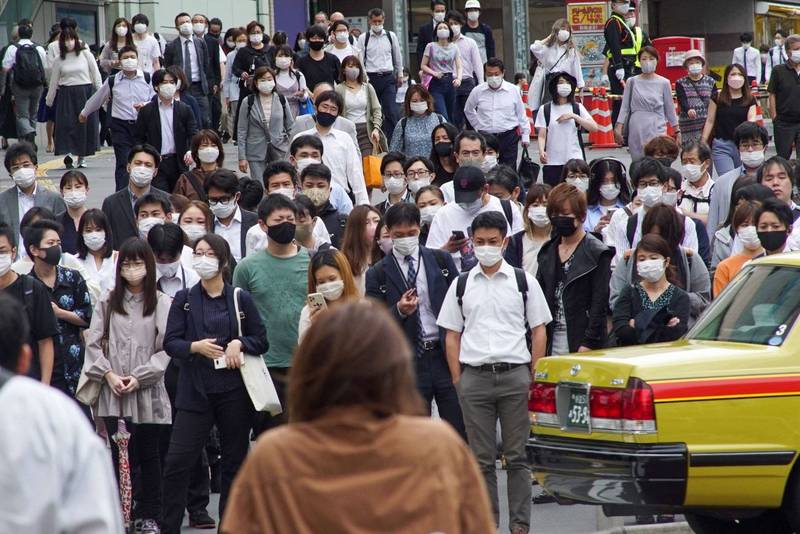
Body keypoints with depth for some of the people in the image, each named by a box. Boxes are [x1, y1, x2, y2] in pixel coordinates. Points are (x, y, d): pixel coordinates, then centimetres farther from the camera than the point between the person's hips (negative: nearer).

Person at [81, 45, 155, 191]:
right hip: (120, 126, -1)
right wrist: (84, 112, 34)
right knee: (123, 164, -10)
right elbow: (97, 98, 20)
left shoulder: (146, 79, 3)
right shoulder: (112, 81, 4)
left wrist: (145, 105, -18)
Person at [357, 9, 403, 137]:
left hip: (388, 78, 0)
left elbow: (398, 57, 15)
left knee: (390, 112, -9)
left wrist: (400, 75, 19)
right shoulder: (363, 38, 0)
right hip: (371, 78, 0)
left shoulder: (391, 36, 5)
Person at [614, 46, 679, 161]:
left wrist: (677, 132, 12)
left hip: (657, 129, -1)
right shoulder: (632, 82, 7)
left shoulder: (663, 83, 5)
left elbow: (670, 109, 10)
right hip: (637, 130, 1)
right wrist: (619, 127, -3)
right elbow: (625, 107, 7)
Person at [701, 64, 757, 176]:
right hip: (722, 146, -2)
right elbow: (710, 121, 6)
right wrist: (703, 144, 2)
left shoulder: (750, 100, 7)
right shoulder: (718, 98, 4)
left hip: (742, 146, 2)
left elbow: (751, 120, -4)